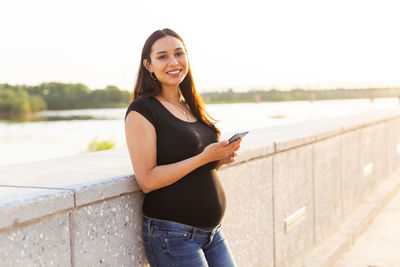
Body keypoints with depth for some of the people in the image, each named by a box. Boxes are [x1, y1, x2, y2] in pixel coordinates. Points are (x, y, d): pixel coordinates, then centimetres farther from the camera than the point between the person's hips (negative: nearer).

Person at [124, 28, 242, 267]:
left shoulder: (192, 107, 12)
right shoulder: (142, 110, -10)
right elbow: (147, 180, -17)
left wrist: (220, 159, 0)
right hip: (172, 235, -7)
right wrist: (204, 157, -20)